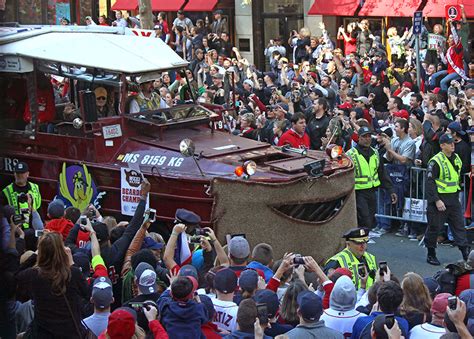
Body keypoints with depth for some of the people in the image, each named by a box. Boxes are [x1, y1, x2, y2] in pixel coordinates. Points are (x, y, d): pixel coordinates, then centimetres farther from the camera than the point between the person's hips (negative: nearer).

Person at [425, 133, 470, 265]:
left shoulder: (457, 159, 10)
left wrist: (457, 193, 17)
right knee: (434, 227, 3)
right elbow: (430, 182, -15)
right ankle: (431, 254, 16)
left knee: (459, 226, 5)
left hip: (454, 199, 6)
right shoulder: (436, 161, -13)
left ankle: (466, 254, 6)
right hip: (439, 199, -6)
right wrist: (437, 200, -20)